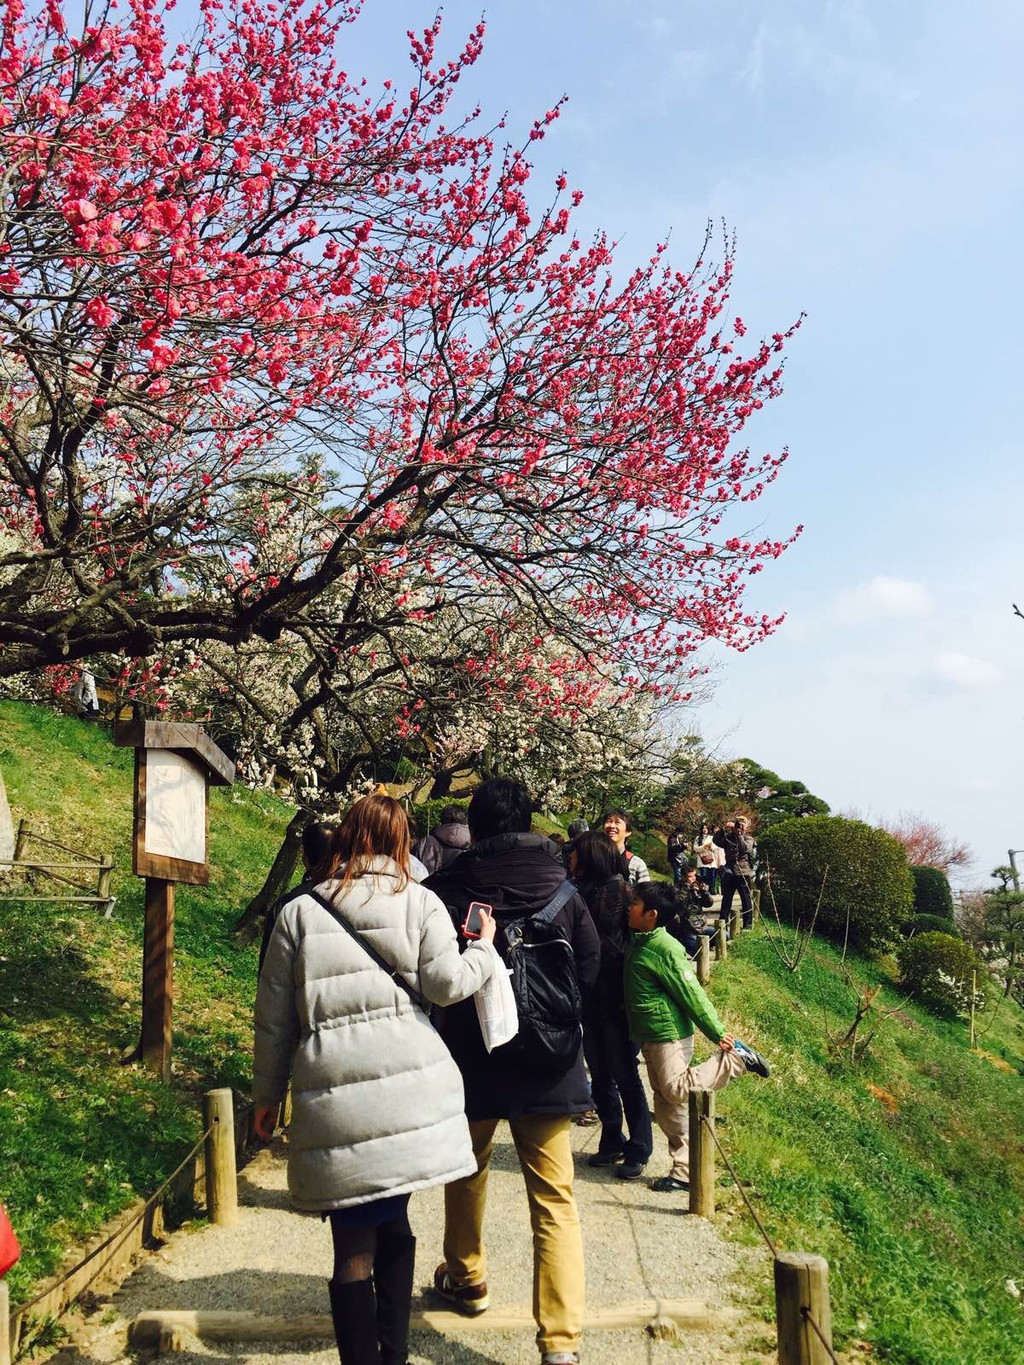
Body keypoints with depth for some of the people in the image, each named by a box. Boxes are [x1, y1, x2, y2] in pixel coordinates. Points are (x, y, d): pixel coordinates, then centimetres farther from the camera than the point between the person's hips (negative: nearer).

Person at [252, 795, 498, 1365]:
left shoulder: (299, 912, 7)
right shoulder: (421, 902, 5)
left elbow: (274, 1016, 9)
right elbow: (444, 982, -5)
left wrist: (267, 1094, 20)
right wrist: (484, 949, 14)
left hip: (335, 1095, -1)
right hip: (409, 1087, 1)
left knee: (354, 1245, 6)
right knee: (394, 1225, 19)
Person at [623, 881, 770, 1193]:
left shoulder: (665, 948, -20)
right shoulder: (637, 942, 7)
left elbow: (692, 992, -20)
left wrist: (718, 1033, -18)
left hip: (670, 1034, -9)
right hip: (649, 1036, 9)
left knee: (677, 1091, -14)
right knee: (667, 1107, 10)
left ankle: (735, 1058, 0)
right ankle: (684, 1171, 18)